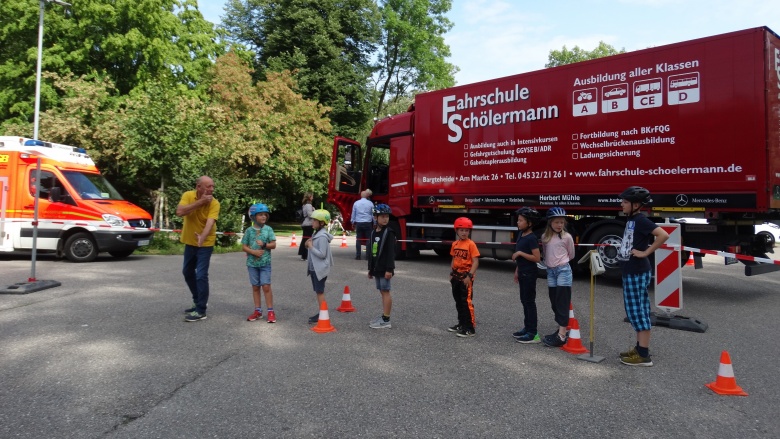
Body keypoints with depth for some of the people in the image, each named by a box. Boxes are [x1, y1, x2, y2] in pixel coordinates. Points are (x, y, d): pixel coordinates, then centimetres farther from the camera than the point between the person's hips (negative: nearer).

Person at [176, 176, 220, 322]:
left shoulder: (214, 203, -18)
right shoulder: (188, 195, -9)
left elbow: (210, 222, -32)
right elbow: (179, 212, -25)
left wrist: (202, 237, -50)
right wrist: (200, 202, -29)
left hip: (206, 244, -5)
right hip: (190, 241, 5)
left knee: (201, 275, -12)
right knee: (187, 272, 17)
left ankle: (201, 310, -3)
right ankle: (198, 301, 34)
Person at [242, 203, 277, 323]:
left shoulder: (268, 229, -2)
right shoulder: (249, 230, -1)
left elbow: (273, 245, -2)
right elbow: (244, 247, 0)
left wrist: (264, 244, -19)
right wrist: (254, 252, -15)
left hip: (265, 263, -2)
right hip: (252, 263, 2)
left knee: (266, 286, -3)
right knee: (255, 287, 11)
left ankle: (270, 311, 5)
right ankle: (258, 311, 21)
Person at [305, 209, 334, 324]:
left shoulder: (322, 237, -19)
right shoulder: (316, 234, 11)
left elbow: (322, 254, -24)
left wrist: (310, 246, -17)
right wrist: (309, 245, 1)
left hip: (320, 269, -10)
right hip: (314, 268, 10)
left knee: (320, 292, -3)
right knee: (318, 292, 14)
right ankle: (320, 313, 22)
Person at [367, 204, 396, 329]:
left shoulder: (389, 233, -10)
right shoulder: (373, 233, 12)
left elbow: (391, 252, -15)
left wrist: (389, 269, -21)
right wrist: (370, 269, 18)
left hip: (385, 269, -7)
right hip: (377, 268, 7)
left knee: (385, 292, -4)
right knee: (382, 292, 13)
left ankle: (386, 321, -1)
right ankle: (384, 317, 20)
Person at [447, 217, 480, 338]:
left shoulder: (471, 244, -12)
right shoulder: (455, 244, 8)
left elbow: (475, 261, -15)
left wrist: (469, 276, -20)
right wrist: (451, 273, 12)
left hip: (466, 276, -7)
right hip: (456, 276, 7)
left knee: (467, 302, -7)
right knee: (458, 302, 16)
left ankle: (470, 329, -2)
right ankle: (462, 324, 29)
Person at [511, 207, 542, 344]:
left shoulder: (532, 238, -18)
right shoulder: (521, 235, 9)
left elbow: (537, 258, -22)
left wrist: (520, 253, -22)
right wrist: (517, 270, 19)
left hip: (529, 274, -9)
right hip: (522, 273, 9)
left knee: (529, 301, -4)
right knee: (524, 301, 15)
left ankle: (533, 333, 2)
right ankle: (527, 327, 26)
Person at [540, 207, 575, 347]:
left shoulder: (567, 237, -5)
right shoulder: (545, 237, 6)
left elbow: (571, 255, 8)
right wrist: (552, 262, 11)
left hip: (563, 271, -5)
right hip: (550, 271, 5)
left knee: (563, 302, -6)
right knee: (554, 302, 10)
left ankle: (562, 336, -8)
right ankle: (561, 329, 23)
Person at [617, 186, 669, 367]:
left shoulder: (640, 220, -15)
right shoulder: (631, 219, 12)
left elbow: (663, 235, -27)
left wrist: (645, 253, -21)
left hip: (637, 272, -10)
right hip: (631, 271, 10)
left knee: (637, 311, -6)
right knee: (636, 310, 14)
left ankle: (644, 355, 0)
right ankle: (639, 348, 23)